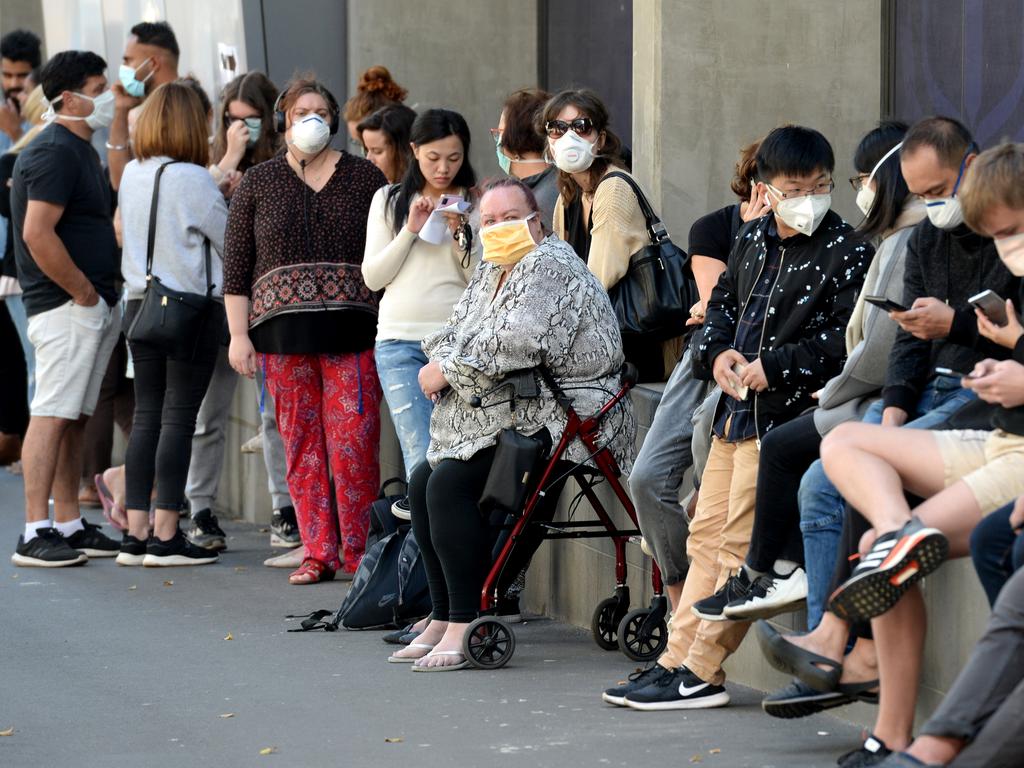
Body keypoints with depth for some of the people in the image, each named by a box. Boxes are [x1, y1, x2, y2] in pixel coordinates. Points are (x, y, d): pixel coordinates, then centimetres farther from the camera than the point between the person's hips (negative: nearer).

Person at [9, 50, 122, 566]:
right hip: (64, 307, -10)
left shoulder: (81, 151, 19)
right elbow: (37, 233, -23)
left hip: (93, 307, 10)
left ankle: (69, 525, 16)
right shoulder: (54, 153, -14)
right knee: (53, 416, -10)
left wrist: (102, 297, 16)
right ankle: (35, 536, -12)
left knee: (74, 419, 12)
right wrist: (84, 293, -16)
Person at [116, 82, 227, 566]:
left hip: (140, 303, 6)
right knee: (178, 418, -3)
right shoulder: (192, 180, -13)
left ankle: (136, 534, 7)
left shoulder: (131, 175, 6)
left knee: (146, 416, 9)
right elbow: (230, 240, -6)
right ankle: (165, 537, -3)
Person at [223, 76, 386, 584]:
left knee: (353, 444, -8)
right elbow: (236, 266, 8)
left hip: (351, 331, -1)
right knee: (301, 446, 2)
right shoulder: (258, 184, 10)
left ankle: (359, 552, 1)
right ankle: (317, 553, 8)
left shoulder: (364, 178, 9)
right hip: (283, 332, 1)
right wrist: (239, 334, 1)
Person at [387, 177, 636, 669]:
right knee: (422, 484, 6)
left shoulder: (548, 266, -14)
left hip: (559, 417, -11)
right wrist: (438, 361, -4)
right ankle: (443, 621, 8)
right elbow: (456, 329, 20)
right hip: (507, 414, 11)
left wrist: (448, 370, -16)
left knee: (449, 483, -24)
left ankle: (464, 627, -25)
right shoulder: (491, 272, 18)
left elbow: (514, 344, -27)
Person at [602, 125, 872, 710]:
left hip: (785, 410, -8)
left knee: (739, 542, -7)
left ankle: (700, 672, -3)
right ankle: (679, 658, 13)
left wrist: (774, 367, -18)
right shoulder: (753, 240, 12)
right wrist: (717, 352, 5)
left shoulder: (849, 254, -9)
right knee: (707, 534, 9)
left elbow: (847, 338, -16)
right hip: (738, 407, 8)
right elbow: (723, 302, 25)